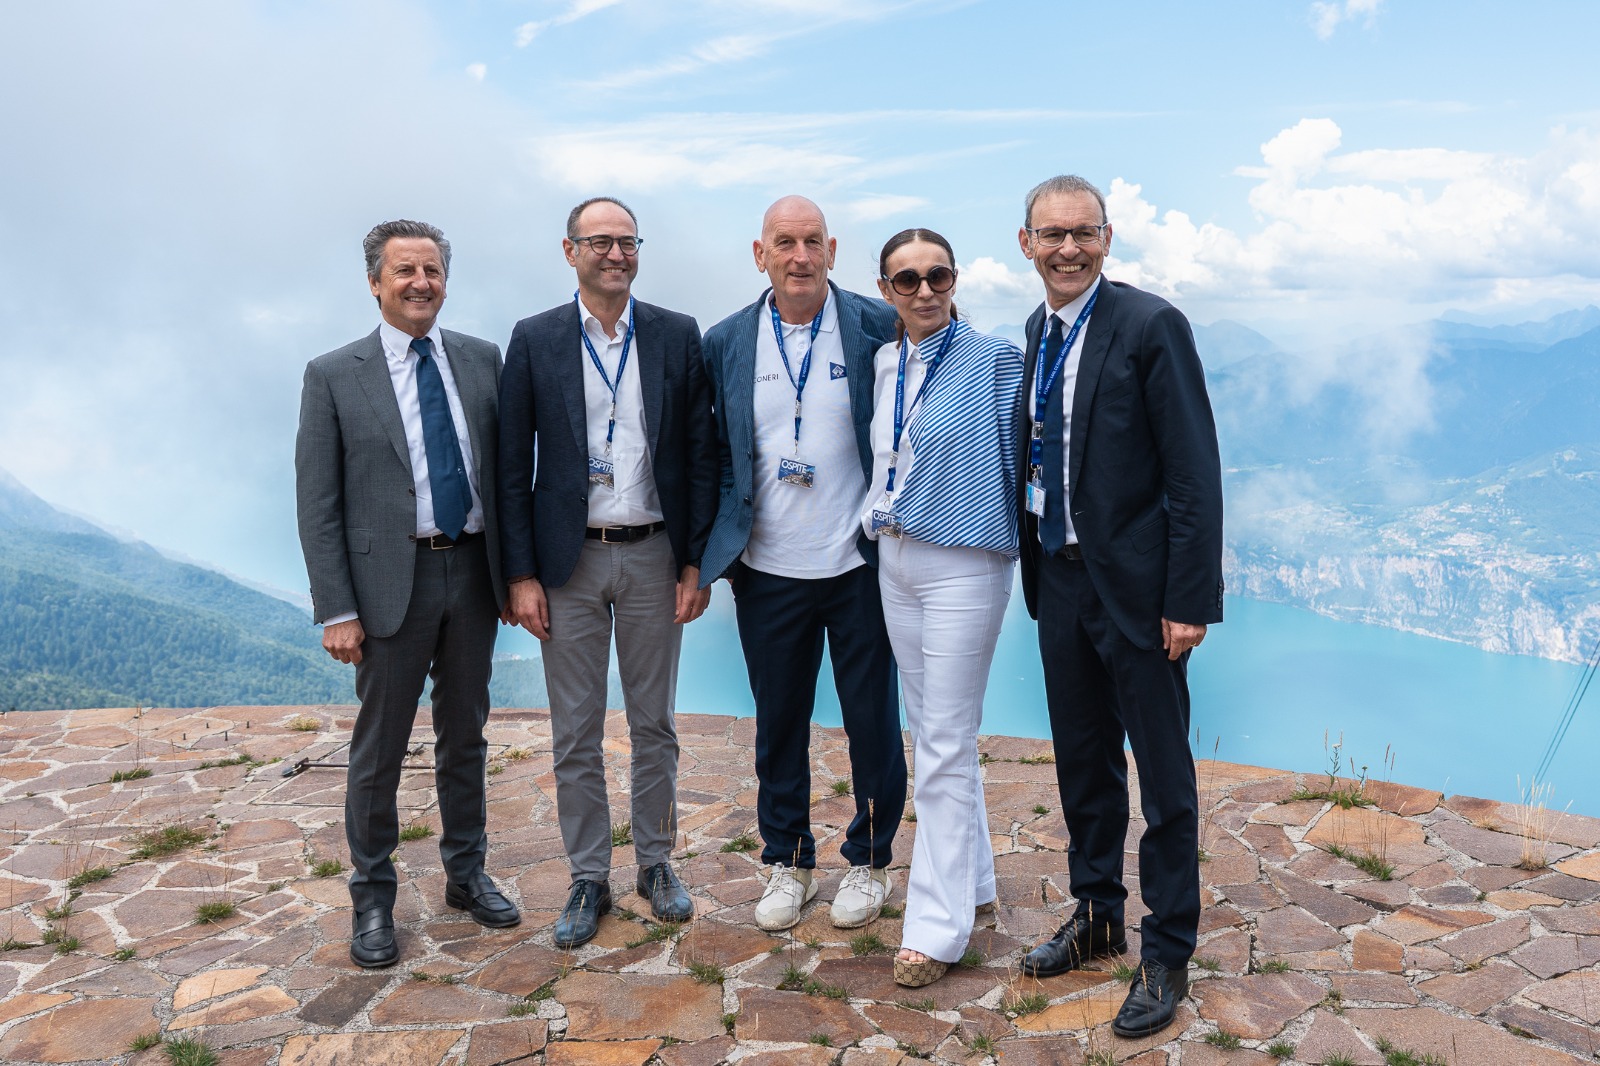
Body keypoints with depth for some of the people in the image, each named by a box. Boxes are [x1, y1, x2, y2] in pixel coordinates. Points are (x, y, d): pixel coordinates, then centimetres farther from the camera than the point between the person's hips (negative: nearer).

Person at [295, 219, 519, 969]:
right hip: (391, 579, -3)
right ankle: (373, 898, 25)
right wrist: (336, 611, -10)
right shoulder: (333, 376, -4)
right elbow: (317, 505, -5)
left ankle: (466, 873, 33)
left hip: (472, 571, 3)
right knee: (379, 748, 7)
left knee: (466, 736, 16)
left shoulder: (481, 360, 5)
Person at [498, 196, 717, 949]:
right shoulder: (534, 340, 0)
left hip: (653, 556, 1)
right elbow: (513, 467, 0)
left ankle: (656, 862, 29)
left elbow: (701, 455, 3)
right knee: (575, 734, 7)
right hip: (570, 559, 0)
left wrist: (696, 562, -2)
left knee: (654, 724, 12)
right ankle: (588, 880, 22)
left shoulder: (678, 337, 2)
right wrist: (521, 574, -5)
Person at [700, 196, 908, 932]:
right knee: (779, 723, 13)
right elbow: (717, 452, 9)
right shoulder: (725, 343, 4)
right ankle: (787, 863, 31)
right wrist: (716, 549, 4)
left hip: (859, 566, -1)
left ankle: (868, 861, 29)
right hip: (768, 571, 2)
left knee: (872, 721, 9)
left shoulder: (879, 329, -3)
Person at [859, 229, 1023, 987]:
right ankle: (972, 878, 32)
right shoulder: (884, 364, 9)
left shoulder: (993, 360, -9)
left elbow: (1020, 456, -7)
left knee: (946, 744, -3)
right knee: (929, 730, 15)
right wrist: (878, 522, 14)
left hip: (962, 566, -7)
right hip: (894, 561, 7)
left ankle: (937, 923, 7)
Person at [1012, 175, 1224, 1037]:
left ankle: (1166, 954, 22)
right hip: (1060, 580, 7)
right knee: (1081, 762, 18)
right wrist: (1036, 569, 10)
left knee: (1163, 773, 6)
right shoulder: (1039, 330, 10)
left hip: (1136, 586, -7)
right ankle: (1096, 916, 37)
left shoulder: (1151, 326, -11)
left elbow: (1195, 472, -14)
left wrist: (1189, 601, -18)